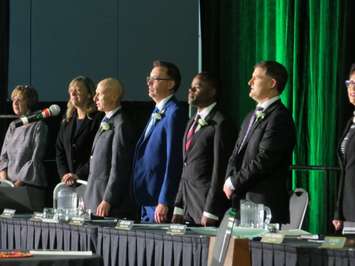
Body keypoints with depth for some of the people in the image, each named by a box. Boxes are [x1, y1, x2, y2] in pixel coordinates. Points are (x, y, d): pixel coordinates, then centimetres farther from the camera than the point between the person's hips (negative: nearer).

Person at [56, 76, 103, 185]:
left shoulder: (98, 119, -5)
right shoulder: (67, 121, 16)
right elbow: (59, 151, 16)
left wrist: (79, 175, -14)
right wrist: (64, 174, 1)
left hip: (88, 180, -5)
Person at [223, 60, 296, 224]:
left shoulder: (279, 117, -10)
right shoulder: (251, 117, 21)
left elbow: (263, 160, -16)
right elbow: (236, 156, 18)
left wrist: (234, 183, -8)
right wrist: (230, 180, -1)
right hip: (242, 201, 8)